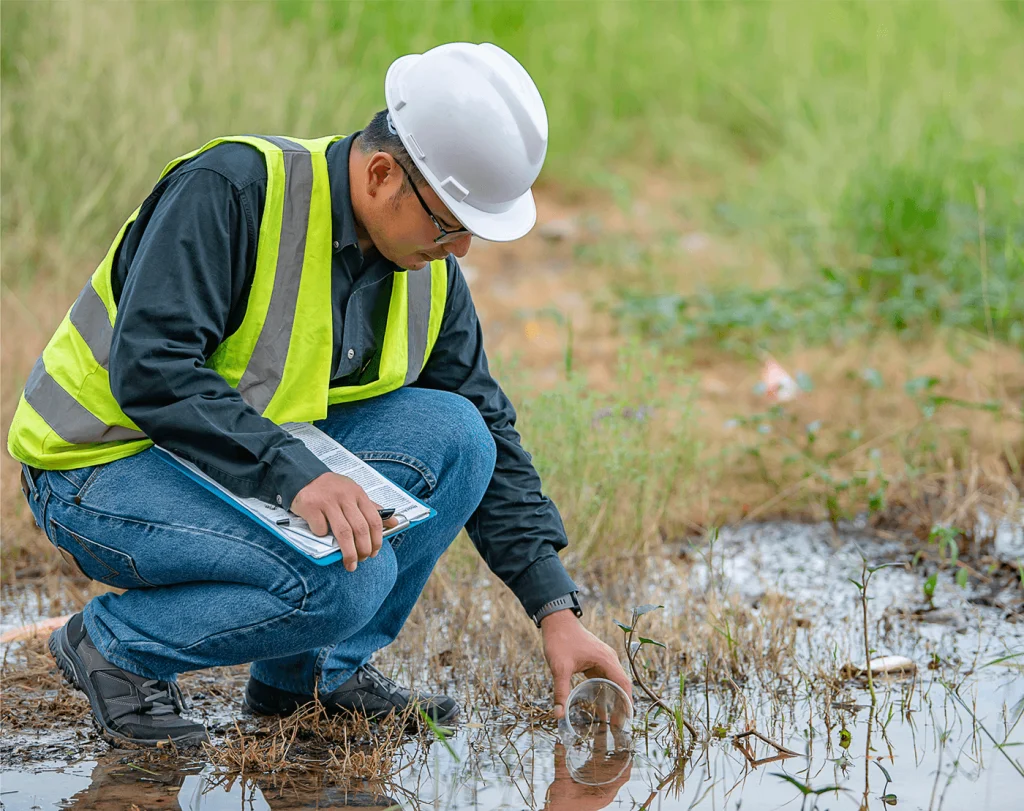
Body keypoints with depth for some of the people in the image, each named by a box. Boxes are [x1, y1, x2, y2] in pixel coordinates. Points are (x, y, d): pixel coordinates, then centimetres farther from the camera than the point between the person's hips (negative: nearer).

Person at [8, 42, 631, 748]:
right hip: (100, 473, -7)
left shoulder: (429, 275, -1)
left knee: (452, 433, -12)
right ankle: (114, 647, -6)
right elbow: (149, 371, -30)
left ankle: (320, 669, 1)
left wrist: (558, 611, -3)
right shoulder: (230, 189, -23)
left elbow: (490, 438, 5)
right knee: (349, 575, -29)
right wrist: (295, 475, -39)